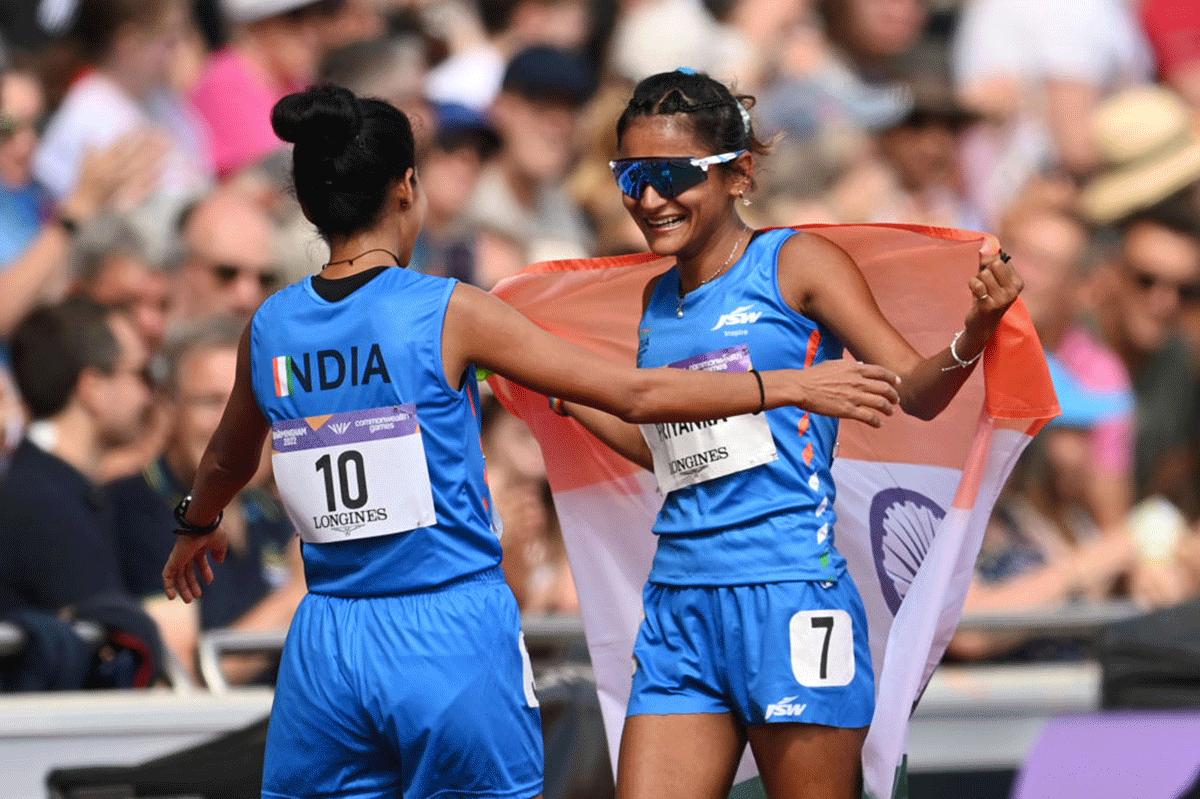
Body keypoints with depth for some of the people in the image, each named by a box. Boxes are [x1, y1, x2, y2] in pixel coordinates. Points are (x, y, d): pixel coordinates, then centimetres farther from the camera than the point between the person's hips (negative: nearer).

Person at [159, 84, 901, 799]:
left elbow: (227, 461, 26)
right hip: (454, 636, -3)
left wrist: (197, 527, 50)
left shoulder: (269, 330, 5)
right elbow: (635, 395, -6)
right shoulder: (447, 313, -8)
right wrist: (796, 384, 3)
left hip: (326, 650, 4)